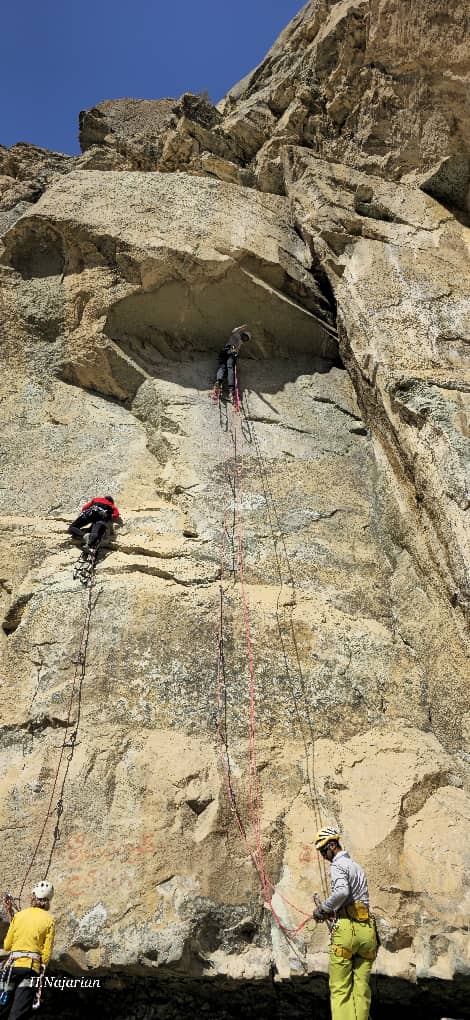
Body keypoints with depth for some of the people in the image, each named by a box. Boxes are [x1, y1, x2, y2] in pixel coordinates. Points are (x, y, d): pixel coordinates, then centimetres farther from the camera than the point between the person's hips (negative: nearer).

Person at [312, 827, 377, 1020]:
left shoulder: (338, 864, -5)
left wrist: (322, 910, -10)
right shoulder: (357, 866, 23)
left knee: (340, 989, 0)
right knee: (361, 988, 9)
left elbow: (342, 892, -23)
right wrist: (331, 913, 20)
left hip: (347, 929, -8)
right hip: (367, 930, 8)